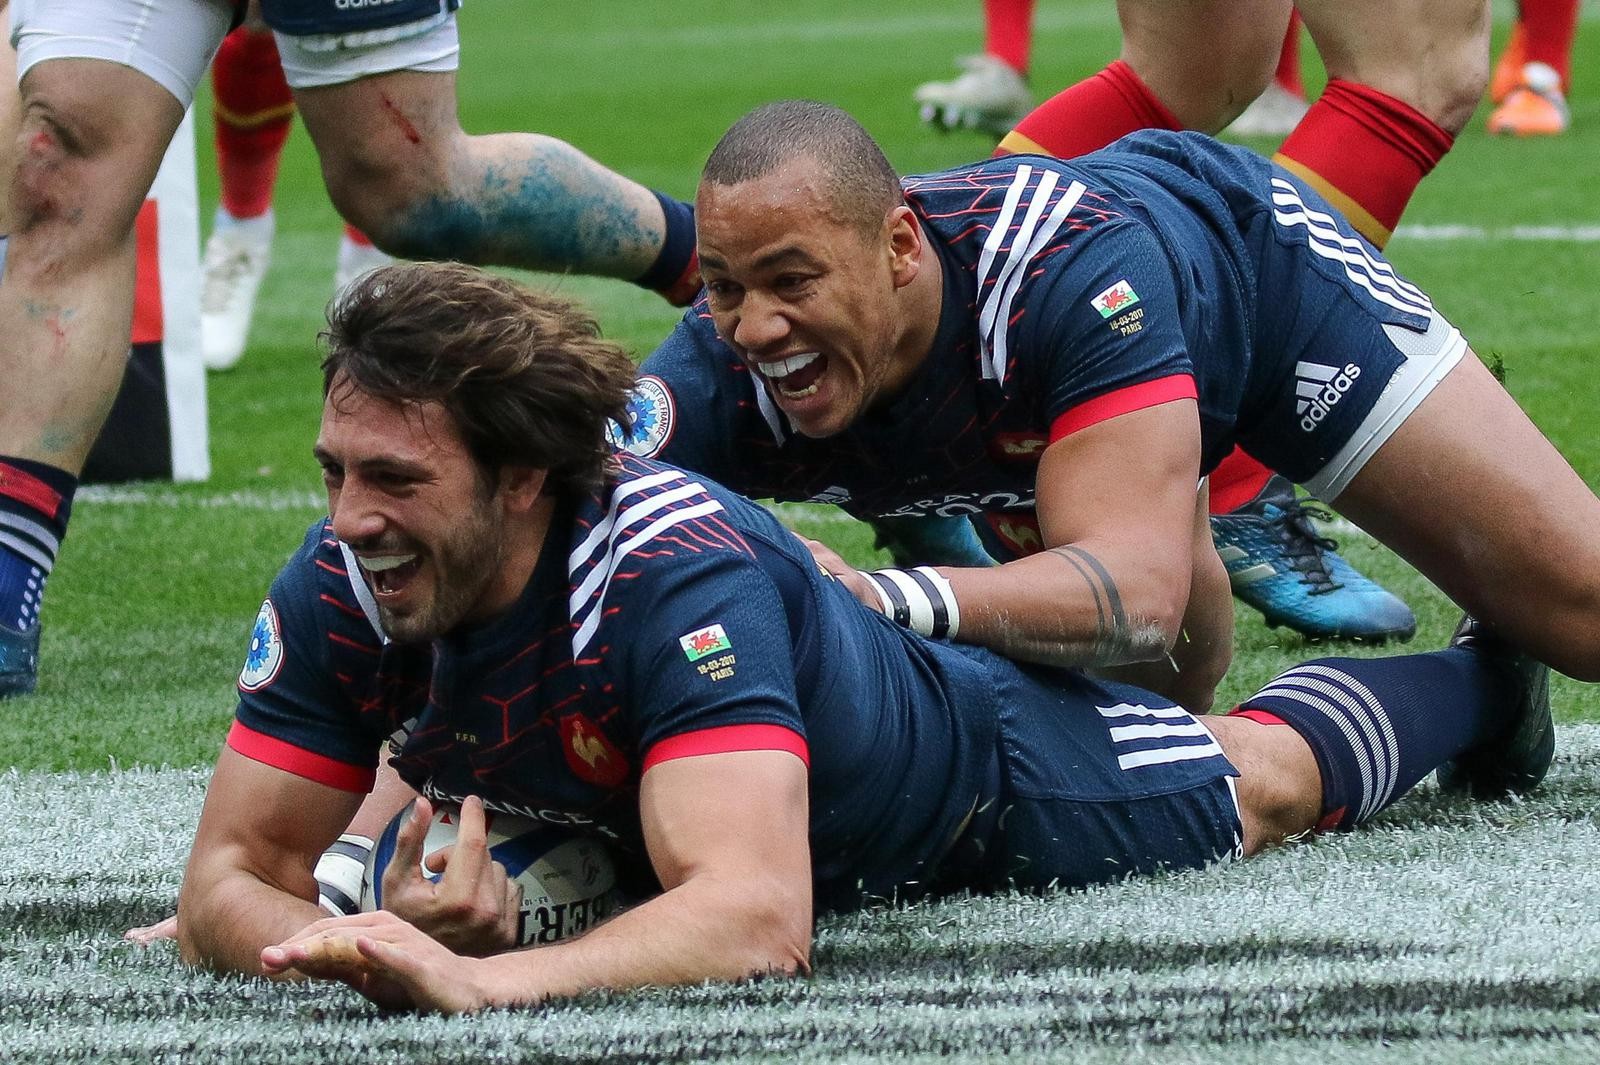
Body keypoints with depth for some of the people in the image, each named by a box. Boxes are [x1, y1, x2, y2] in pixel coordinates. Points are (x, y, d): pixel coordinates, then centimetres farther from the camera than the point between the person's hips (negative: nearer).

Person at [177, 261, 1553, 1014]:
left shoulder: (678, 577, -48)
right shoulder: (343, 592, -32)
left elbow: (756, 916, -58)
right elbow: (232, 877, -27)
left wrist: (486, 984, -72)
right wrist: (366, 939, -50)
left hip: (996, 785, -4)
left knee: (1267, 777, 25)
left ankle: (1480, 680, 56)